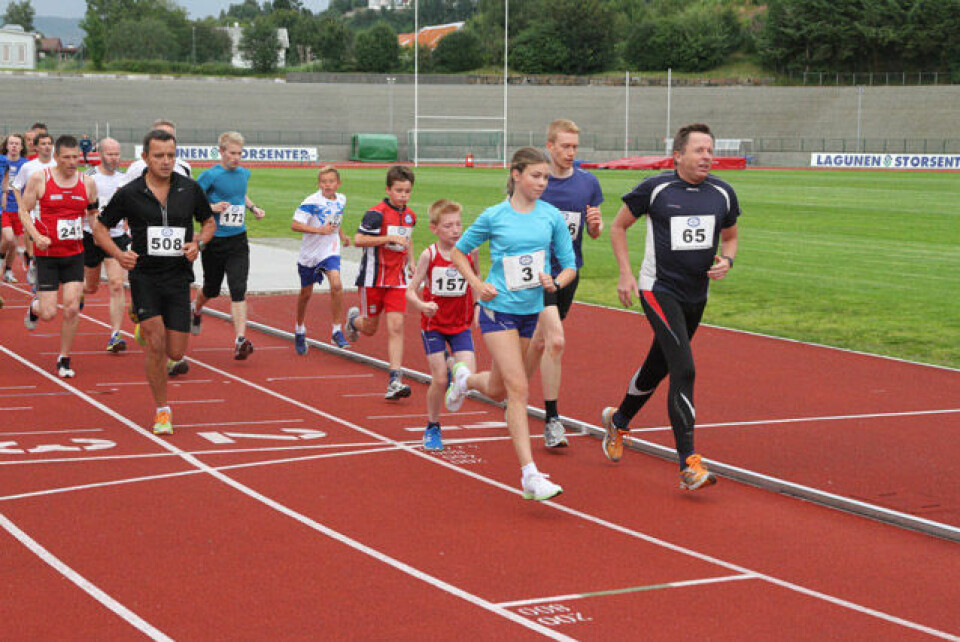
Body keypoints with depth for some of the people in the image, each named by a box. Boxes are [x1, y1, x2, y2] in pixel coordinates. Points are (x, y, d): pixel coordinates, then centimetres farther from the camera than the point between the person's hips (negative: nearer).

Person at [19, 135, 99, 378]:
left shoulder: (87, 183, 2)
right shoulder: (39, 179, -6)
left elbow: (94, 213, 18)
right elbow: (24, 210, 0)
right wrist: (36, 236, -14)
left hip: (75, 253, 2)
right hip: (47, 254, -2)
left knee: (72, 308, -7)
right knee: (49, 314, -4)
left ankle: (64, 360, 10)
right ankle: (35, 306, 35)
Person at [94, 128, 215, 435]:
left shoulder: (190, 189, 1)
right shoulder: (129, 193, -5)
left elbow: (209, 222, 16)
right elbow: (100, 226, 6)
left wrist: (198, 243, -5)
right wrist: (118, 254, -12)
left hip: (178, 277, 2)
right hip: (144, 275, -2)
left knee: (176, 353, 1)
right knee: (156, 343, -15)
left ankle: (147, 328, 38)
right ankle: (162, 411, 2)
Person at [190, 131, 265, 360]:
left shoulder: (244, 173, 8)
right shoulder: (211, 175, -10)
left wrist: (253, 208, 13)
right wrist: (211, 207, -23)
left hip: (238, 240, 3)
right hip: (214, 240, -3)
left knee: (238, 290, -11)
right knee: (211, 289, 15)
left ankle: (240, 340, -16)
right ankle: (196, 309, 50)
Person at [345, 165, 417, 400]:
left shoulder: (410, 215, 9)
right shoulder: (377, 213, -14)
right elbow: (358, 240, -21)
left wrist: (411, 260, 16)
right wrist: (390, 238, -24)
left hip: (397, 279, 4)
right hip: (373, 278, -4)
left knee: (396, 326, -9)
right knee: (370, 329, 8)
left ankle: (395, 380, -11)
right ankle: (354, 319, 46)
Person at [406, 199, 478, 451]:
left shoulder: (469, 252, -5)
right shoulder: (429, 255, -12)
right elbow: (411, 290, -10)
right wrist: (422, 305, -29)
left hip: (460, 325, 2)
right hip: (433, 324, -2)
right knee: (439, 380, -5)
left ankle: (452, 376, 23)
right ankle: (432, 428, 17)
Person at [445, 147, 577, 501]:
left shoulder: (552, 216, 1)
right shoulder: (494, 216, -5)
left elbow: (570, 265, 7)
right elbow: (458, 251, 8)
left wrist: (556, 282, -14)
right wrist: (477, 284, -6)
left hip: (534, 311, 4)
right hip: (498, 309, -4)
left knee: (497, 390, 16)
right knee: (517, 387, -15)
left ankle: (465, 378, 53)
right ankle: (530, 476, -15)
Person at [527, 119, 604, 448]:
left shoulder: (588, 183, 3)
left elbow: (595, 233, 10)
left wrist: (596, 224, -12)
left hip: (569, 272, 4)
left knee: (541, 341, 15)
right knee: (555, 340, -17)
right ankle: (551, 420, -12)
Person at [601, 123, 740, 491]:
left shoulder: (723, 194, 3)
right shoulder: (655, 189, -9)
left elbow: (730, 237, 19)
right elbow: (618, 226, 4)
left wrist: (727, 261, -3)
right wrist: (625, 274, -4)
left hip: (696, 295, 6)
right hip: (658, 291, -6)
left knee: (658, 368, 19)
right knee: (684, 369, -18)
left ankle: (618, 420, 47)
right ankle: (689, 464, -19)